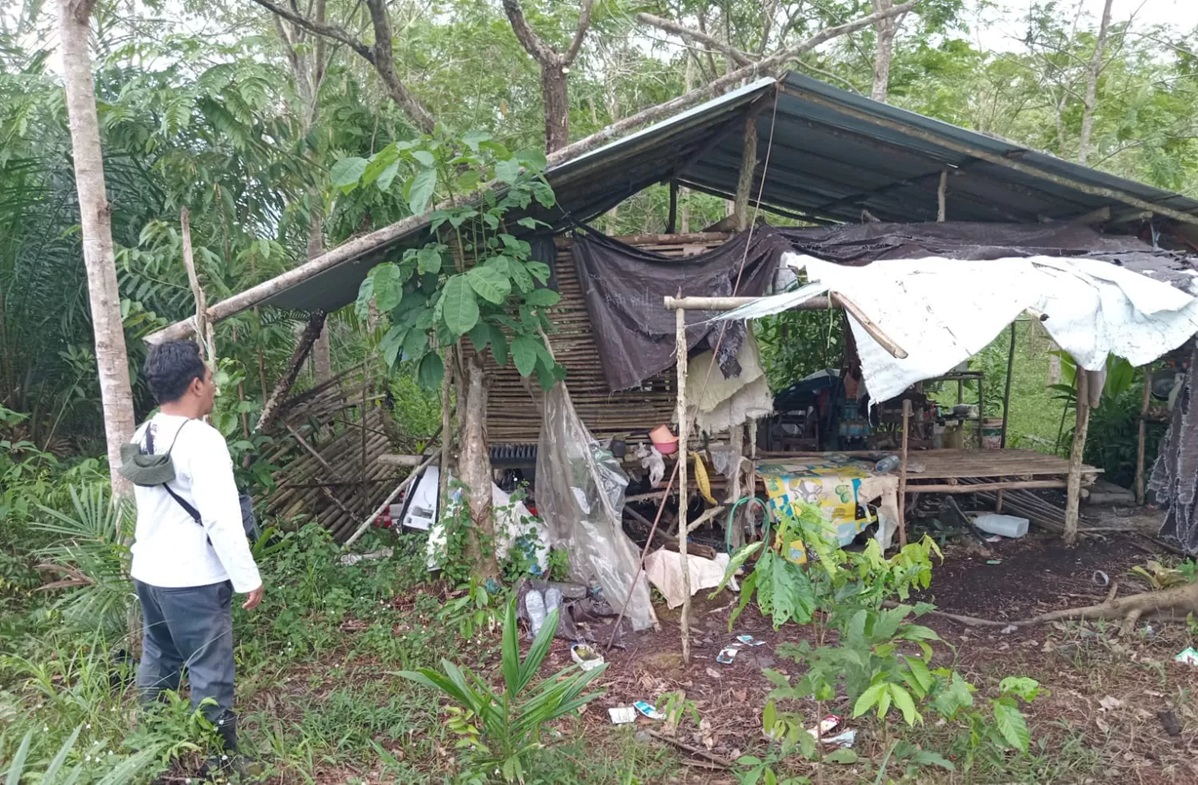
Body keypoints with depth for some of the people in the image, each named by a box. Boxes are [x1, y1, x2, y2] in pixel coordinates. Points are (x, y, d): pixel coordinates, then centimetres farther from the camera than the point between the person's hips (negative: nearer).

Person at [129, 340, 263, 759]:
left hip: (148, 572, 9)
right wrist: (248, 578, -16)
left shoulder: (143, 437, 6)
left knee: (157, 665, 21)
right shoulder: (201, 439, -21)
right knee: (210, 676, 3)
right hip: (193, 581, -9)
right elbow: (221, 519, -23)